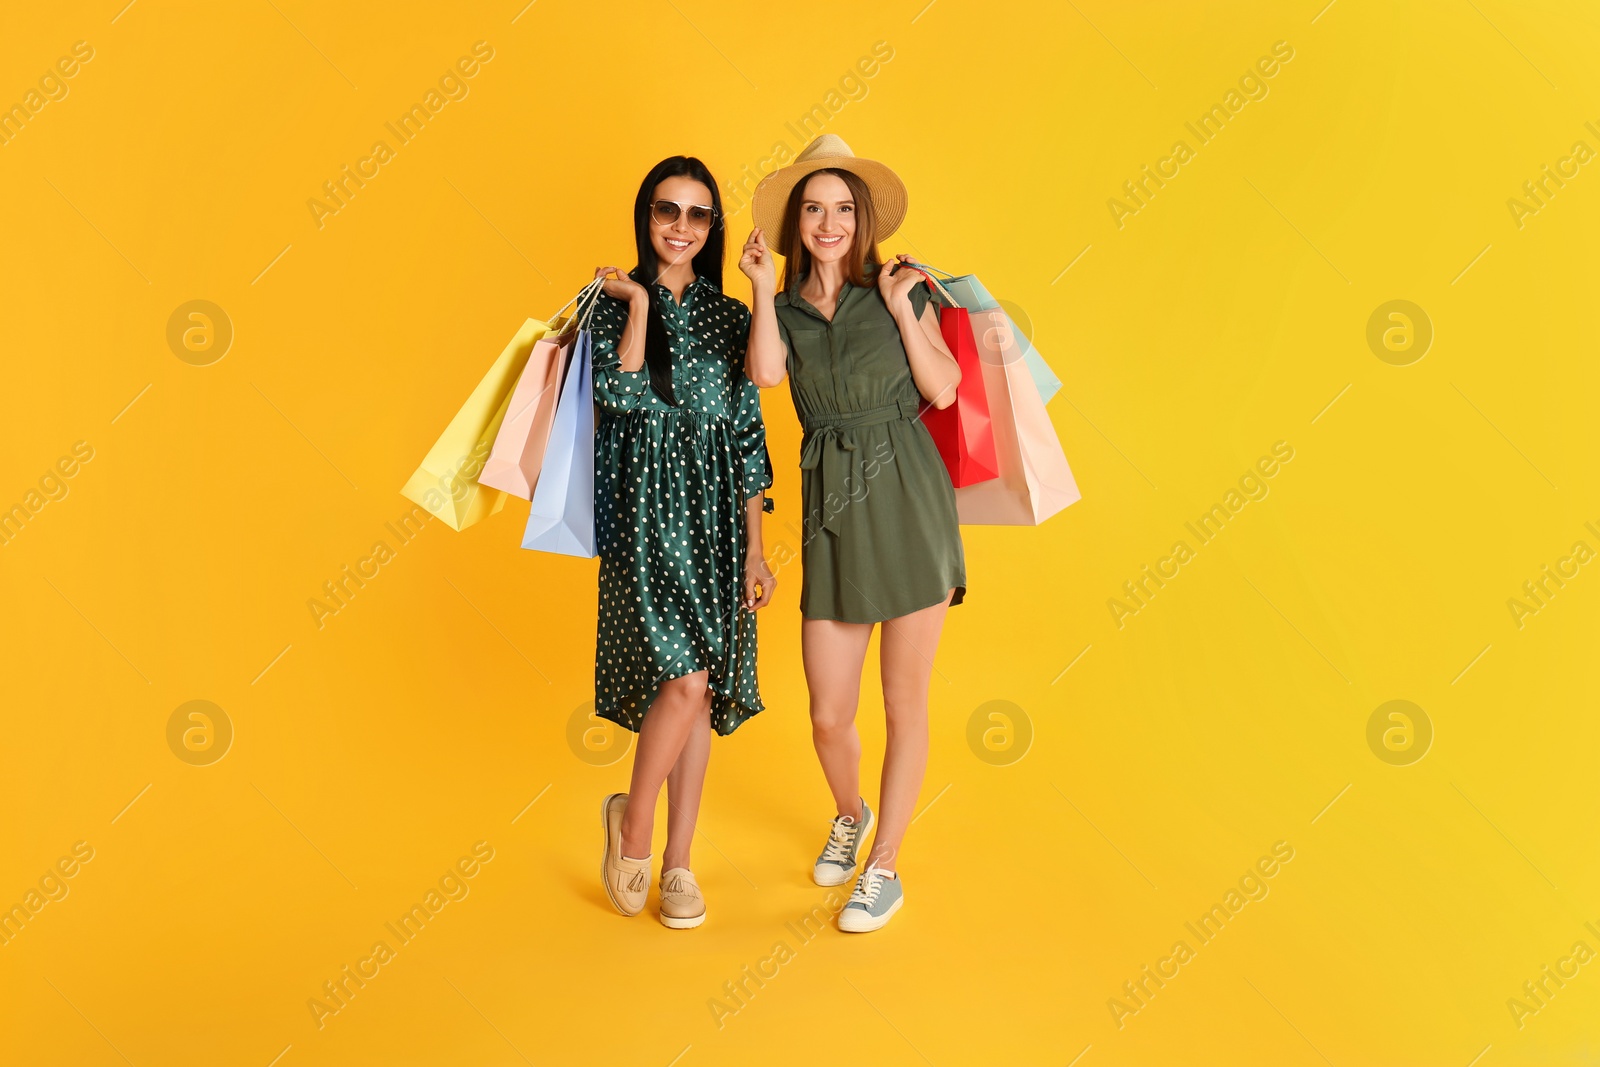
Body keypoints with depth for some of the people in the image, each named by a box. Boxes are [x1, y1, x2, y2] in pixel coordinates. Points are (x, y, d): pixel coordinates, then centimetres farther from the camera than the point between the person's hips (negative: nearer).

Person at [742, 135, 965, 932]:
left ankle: (885, 868, 23)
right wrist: (763, 288, -8)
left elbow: (944, 391, -1)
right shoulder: (783, 309, 10)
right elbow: (765, 373, -12)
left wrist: (903, 309, -6)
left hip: (909, 497, -1)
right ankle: (850, 814, 39)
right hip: (831, 509, 2)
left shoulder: (899, 286, 6)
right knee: (828, 713, 4)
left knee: (904, 698, 6)